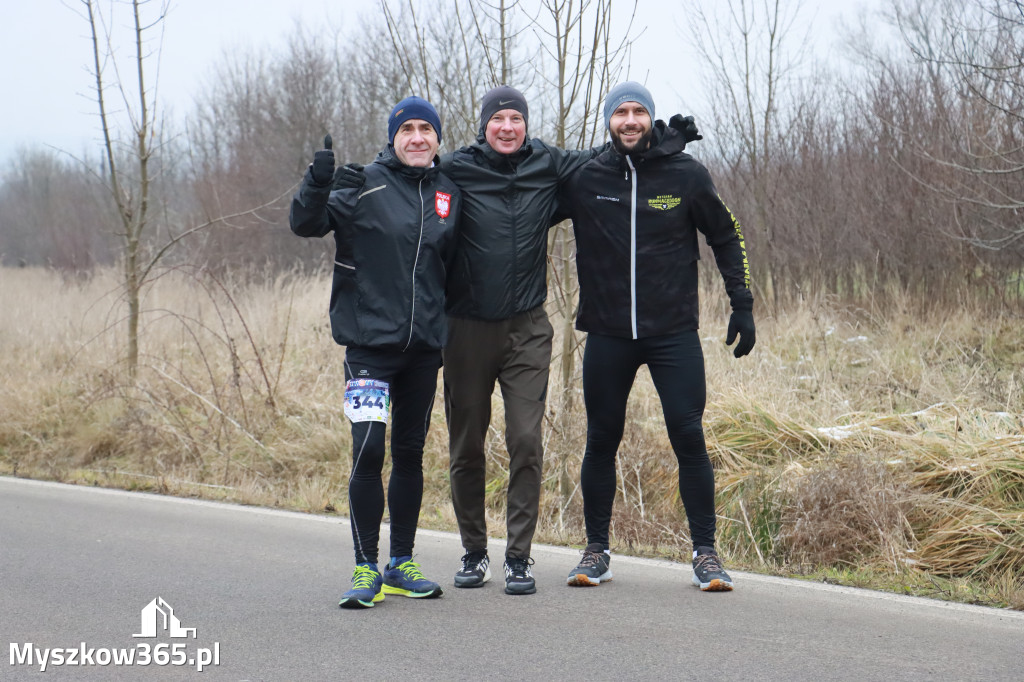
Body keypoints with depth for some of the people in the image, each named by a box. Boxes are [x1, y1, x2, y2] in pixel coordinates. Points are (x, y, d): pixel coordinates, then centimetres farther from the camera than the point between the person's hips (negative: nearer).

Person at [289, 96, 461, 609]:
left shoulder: (449, 194, 10)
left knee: (410, 453, 11)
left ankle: (401, 565, 20)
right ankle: (365, 569, -3)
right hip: (370, 341, -4)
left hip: (424, 345, 5)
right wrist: (318, 182, -31)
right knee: (368, 451, -13)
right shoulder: (364, 186, -4)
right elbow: (305, 224, -14)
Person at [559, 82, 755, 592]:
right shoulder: (584, 178, -1)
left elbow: (726, 238, 8)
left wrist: (742, 305, 4)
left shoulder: (685, 174, -2)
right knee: (601, 440, 6)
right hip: (607, 334, 1)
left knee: (688, 436, -5)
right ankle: (596, 550, 19)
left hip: (674, 332, -1)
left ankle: (705, 552, 4)